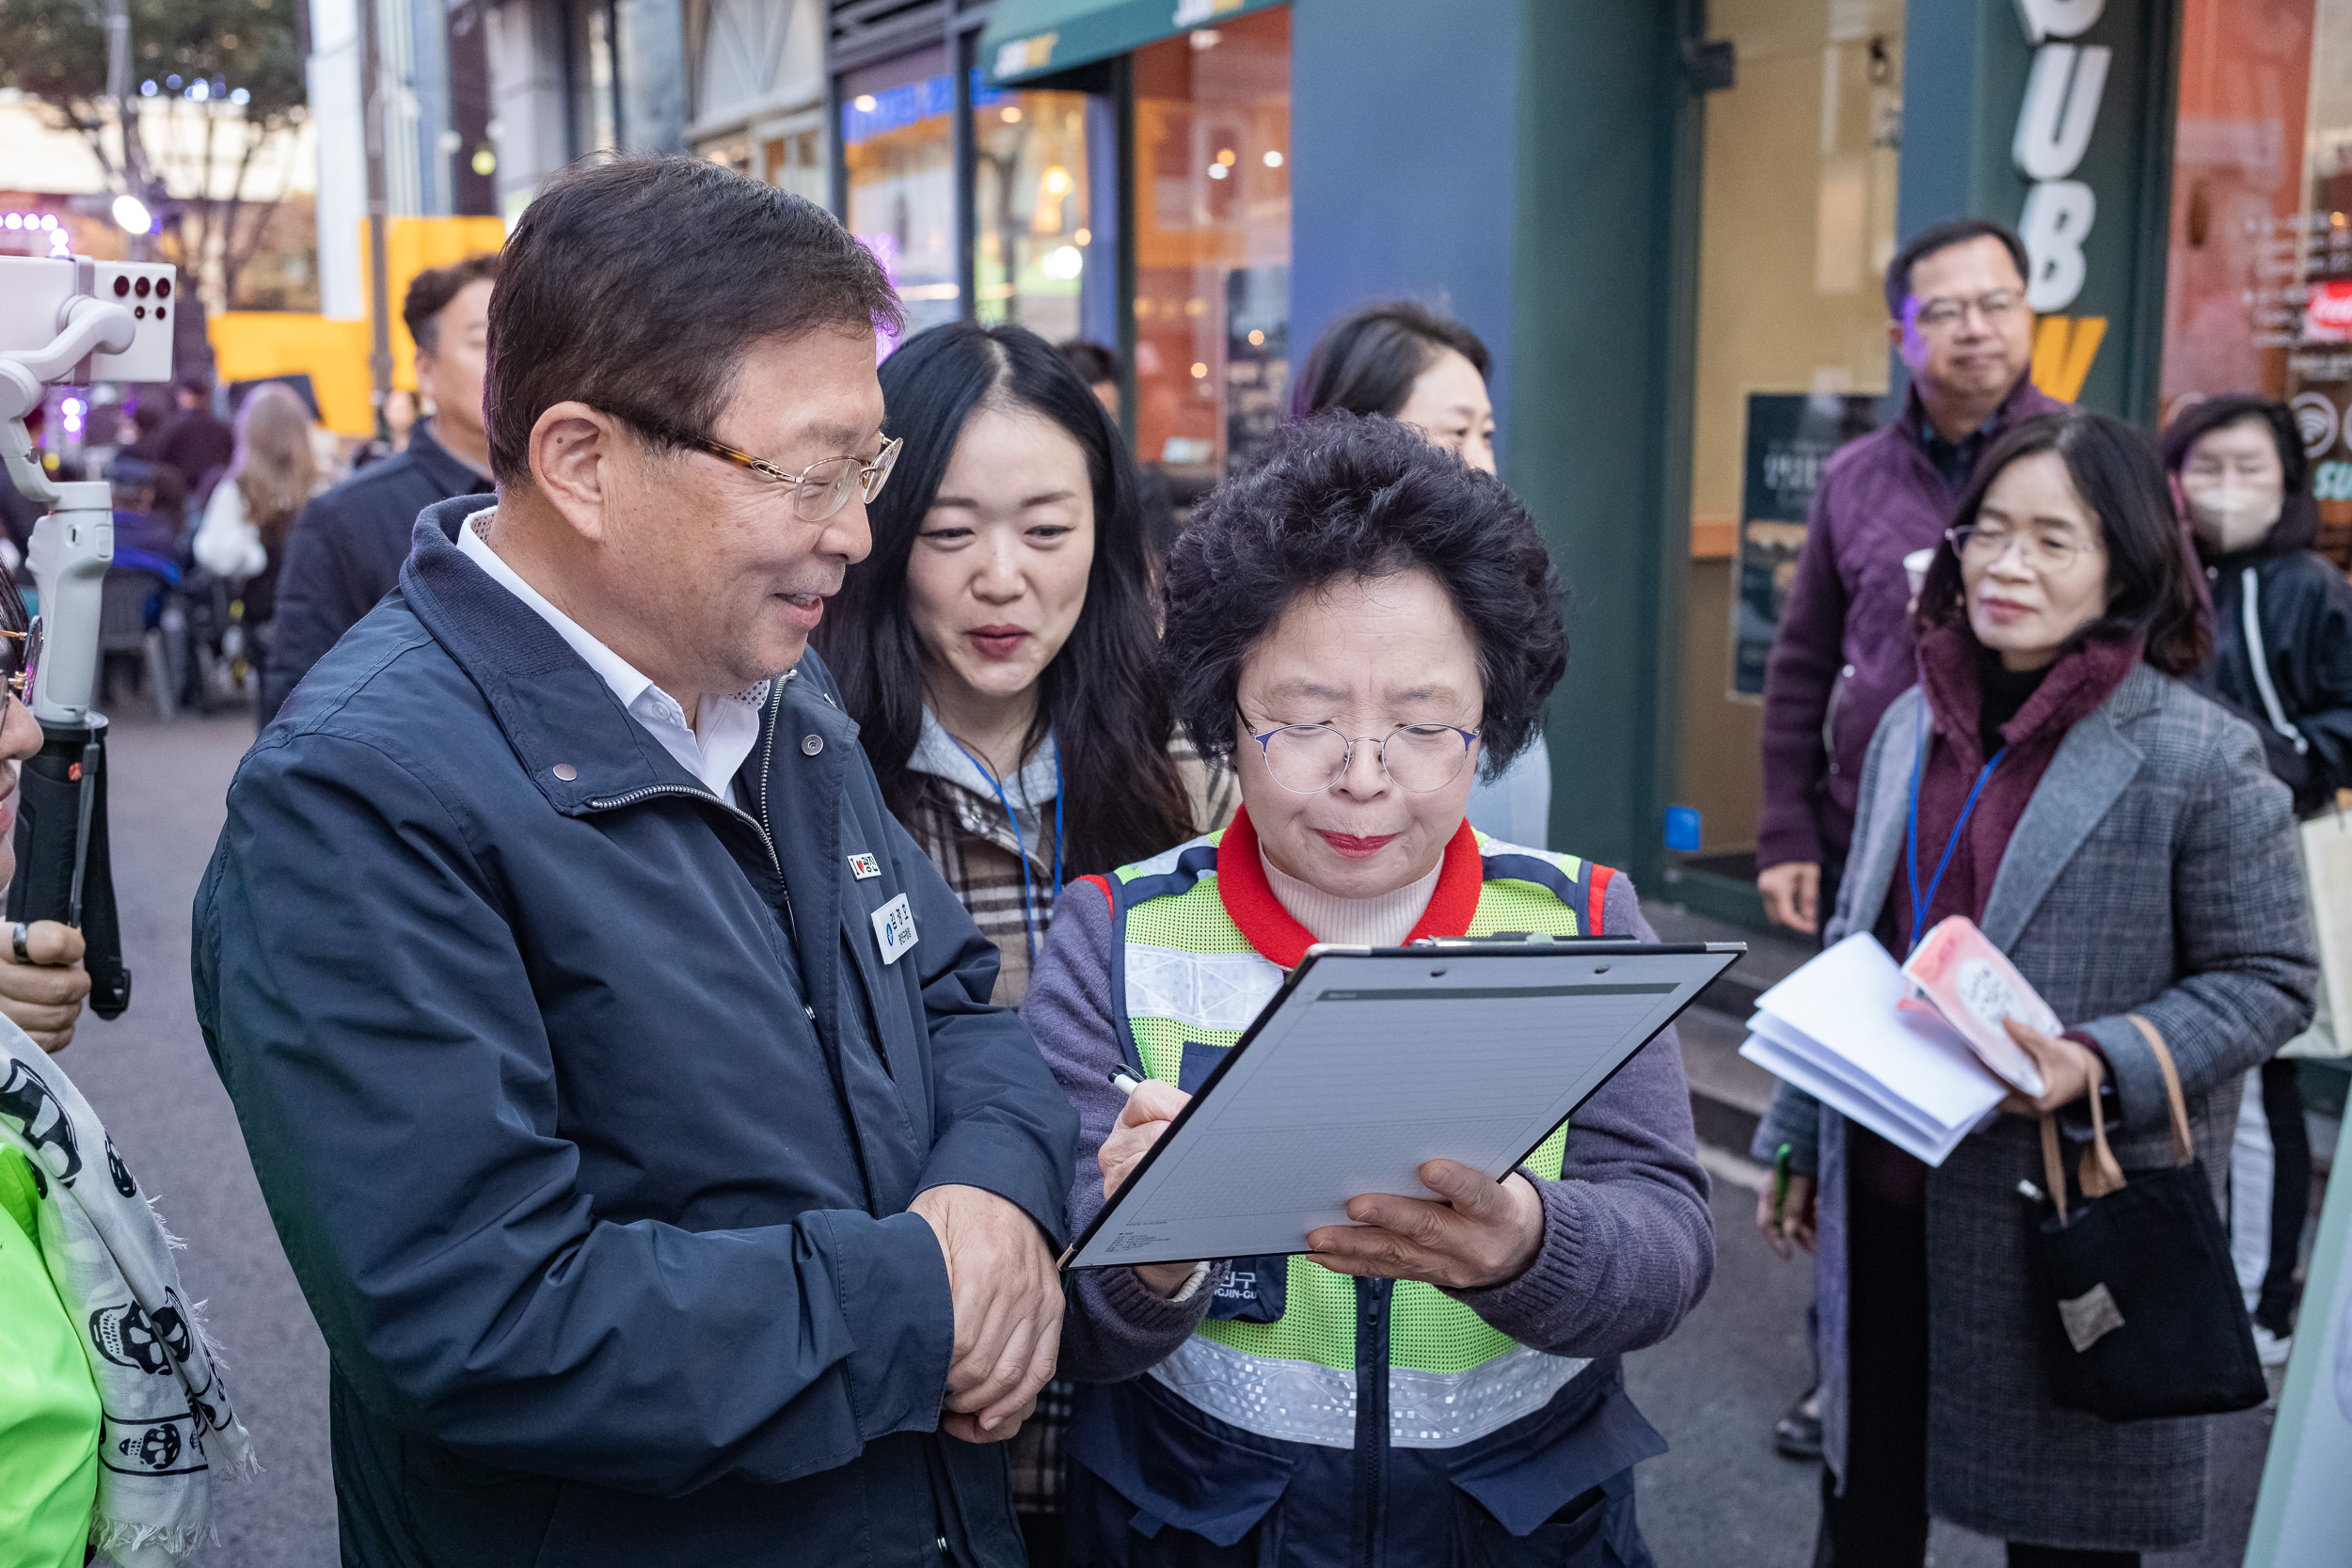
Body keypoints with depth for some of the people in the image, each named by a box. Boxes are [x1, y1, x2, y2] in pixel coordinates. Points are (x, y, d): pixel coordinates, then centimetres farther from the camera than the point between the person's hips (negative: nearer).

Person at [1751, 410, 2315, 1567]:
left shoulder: (2199, 759, -12)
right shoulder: (1912, 726, 5)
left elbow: (2269, 980, -8)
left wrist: (2099, 1063, -23)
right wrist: (1798, 1139, 17)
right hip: (1887, 1197, 5)